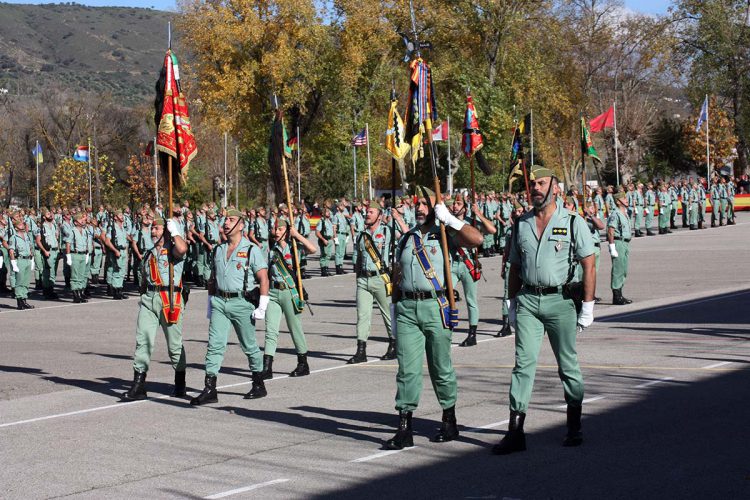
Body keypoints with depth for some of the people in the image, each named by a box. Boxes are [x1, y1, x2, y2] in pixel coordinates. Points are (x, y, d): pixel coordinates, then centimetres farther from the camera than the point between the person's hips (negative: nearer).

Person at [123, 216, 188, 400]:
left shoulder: (173, 250, 1)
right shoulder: (148, 255, 20)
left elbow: (182, 249, -25)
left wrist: (174, 231, -10)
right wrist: (143, 295, 20)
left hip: (170, 300, -5)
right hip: (149, 298, 5)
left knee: (175, 344, 5)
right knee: (142, 340, -6)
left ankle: (180, 385, 22)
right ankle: (139, 386, -6)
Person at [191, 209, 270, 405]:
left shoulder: (251, 250, -4)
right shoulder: (218, 250, 12)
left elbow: (264, 280, -7)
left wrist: (262, 307, -12)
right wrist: (211, 304, 16)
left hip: (242, 303, -4)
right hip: (219, 302, 4)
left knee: (249, 346, 7)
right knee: (215, 344, -5)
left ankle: (259, 386, 22)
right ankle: (210, 390, -7)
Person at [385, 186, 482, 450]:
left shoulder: (444, 234, 3)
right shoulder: (405, 239, 17)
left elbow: (477, 239, -15)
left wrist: (448, 218, -11)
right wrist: (395, 310, 16)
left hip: (435, 307, -3)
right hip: (407, 309, 3)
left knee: (441, 367, 7)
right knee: (407, 368, -2)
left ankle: (449, 421, 22)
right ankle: (404, 428, -1)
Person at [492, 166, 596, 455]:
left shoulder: (573, 223, -1)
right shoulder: (521, 225, 10)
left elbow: (589, 266, -2)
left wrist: (588, 306, -6)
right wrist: (512, 304, 13)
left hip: (560, 301, -3)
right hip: (527, 301, 3)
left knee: (568, 365, 7)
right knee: (524, 362, -5)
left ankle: (574, 427, 20)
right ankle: (515, 432, -7)